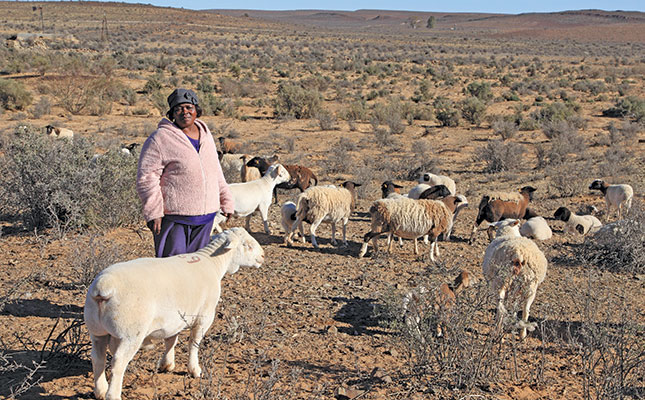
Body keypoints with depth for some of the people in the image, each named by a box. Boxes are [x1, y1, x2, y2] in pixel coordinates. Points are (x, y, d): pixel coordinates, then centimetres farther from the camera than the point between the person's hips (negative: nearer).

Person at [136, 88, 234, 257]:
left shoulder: (205, 134, 12)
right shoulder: (160, 138, -9)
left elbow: (215, 172, 22)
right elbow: (146, 177, -12)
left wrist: (226, 200, 19)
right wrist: (154, 212, -17)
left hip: (205, 218, 6)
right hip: (173, 217, -6)